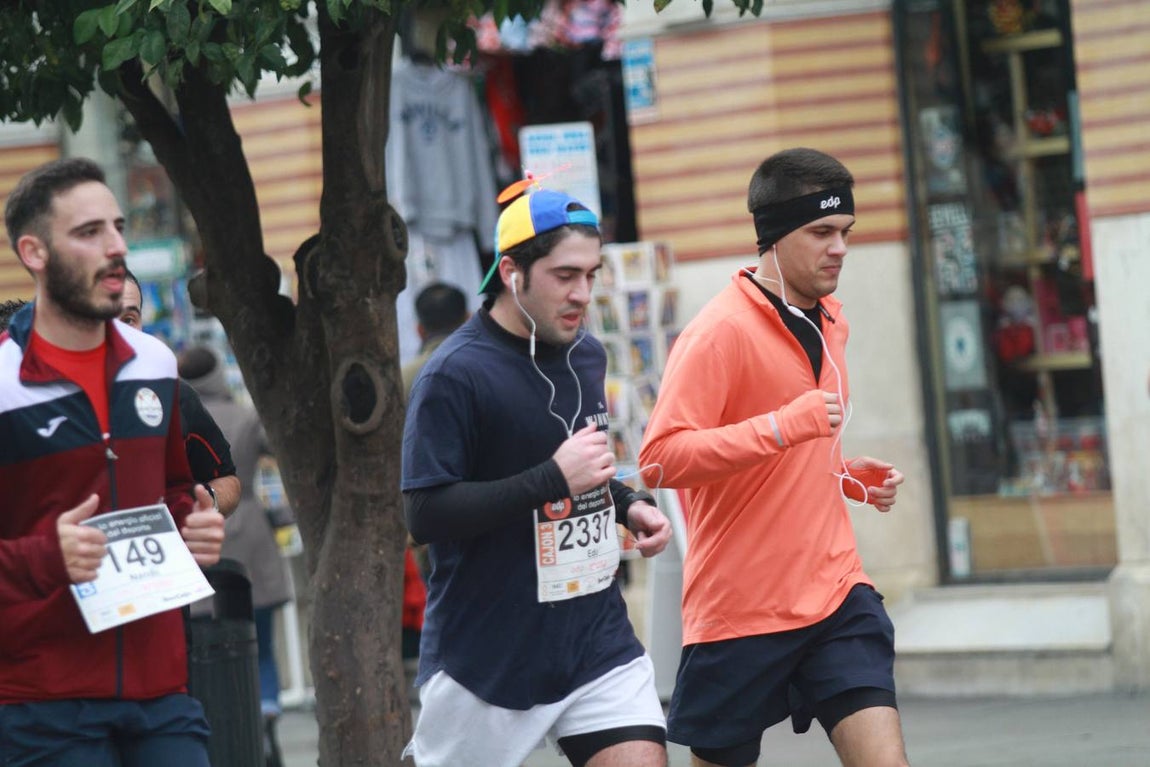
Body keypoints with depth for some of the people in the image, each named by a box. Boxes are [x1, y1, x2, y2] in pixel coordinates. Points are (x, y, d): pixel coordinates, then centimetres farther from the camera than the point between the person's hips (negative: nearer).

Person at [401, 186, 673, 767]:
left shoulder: (586, 356, 9)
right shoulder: (453, 376, -15)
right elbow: (425, 516, -21)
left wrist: (626, 503, 5)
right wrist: (554, 479, -24)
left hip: (596, 639, 5)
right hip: (482, 651, -5)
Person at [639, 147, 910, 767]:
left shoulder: (828, 322, 13)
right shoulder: (722, 331, -13)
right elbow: (660, 456, -23)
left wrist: (850, 474, 8)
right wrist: (785, 425, -28)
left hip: (835, 593, 6)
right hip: (738, 612, -6)